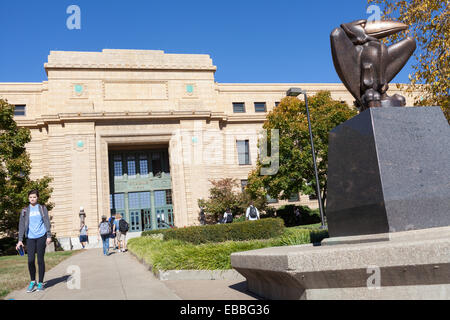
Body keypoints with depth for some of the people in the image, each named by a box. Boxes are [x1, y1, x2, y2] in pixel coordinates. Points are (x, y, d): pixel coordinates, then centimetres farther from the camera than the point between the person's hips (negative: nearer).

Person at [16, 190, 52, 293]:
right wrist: (20, 240, 0)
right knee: (30, 260, -5)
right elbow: (22, 225, 7)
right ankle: (33, 282, 14)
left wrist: (49, 236, -4)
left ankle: (41, 283, 11)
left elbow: (47, 222, 3)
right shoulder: (25, 211, 9)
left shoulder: (42, 208, 6)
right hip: (30, 238, 2)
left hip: (41, 237, -1)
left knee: (40, 260, 0)